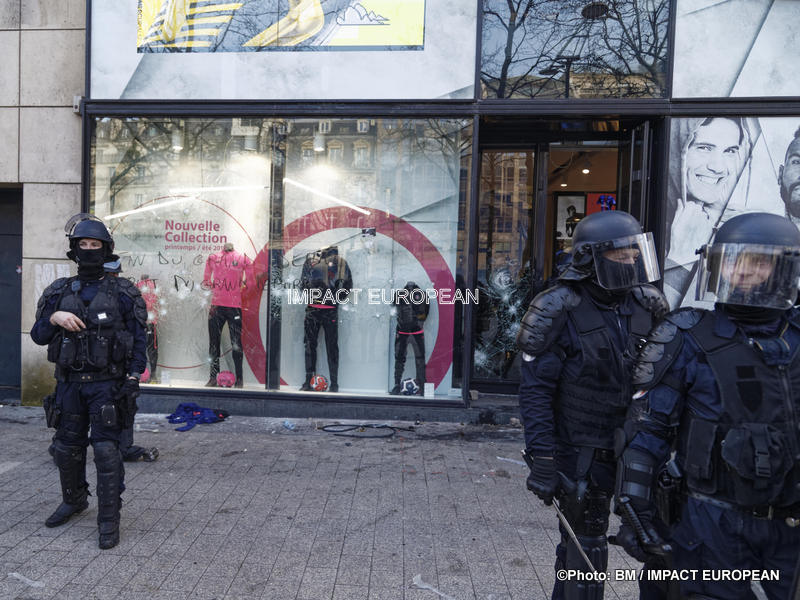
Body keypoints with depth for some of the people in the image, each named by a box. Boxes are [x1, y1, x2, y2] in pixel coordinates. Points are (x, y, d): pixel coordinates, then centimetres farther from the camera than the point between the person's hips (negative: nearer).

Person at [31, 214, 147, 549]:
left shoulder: (122, 294, -3)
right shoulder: (59, 292, 8)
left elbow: (138, 339, -4)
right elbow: (37, 336, 10)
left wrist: (133, 378, -12)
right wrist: (54, 318, -11)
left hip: (106, 384, -4)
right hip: (69, 383, 4)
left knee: (106, 450, -5)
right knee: (67, 448, 15)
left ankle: (109, 519, 6)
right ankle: (74, 501, 38)